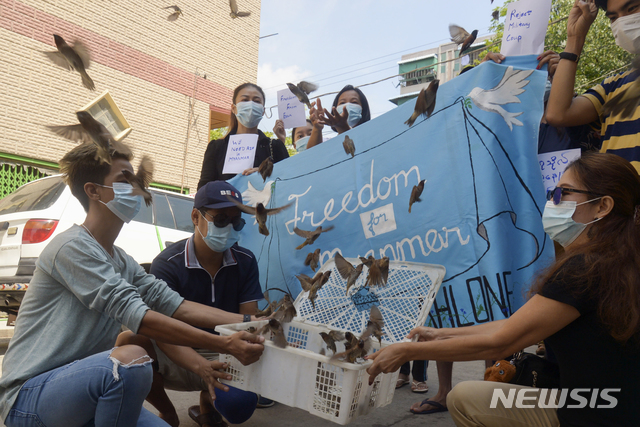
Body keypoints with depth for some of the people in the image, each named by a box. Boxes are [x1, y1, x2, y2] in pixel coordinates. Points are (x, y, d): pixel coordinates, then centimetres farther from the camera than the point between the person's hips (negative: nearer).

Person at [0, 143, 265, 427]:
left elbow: (174, 305, 2)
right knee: (131, 358, -34)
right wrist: (226, 345, -29)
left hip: (79, 387, 8)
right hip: (29, 395, -8)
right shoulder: (73, 246, -17)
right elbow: (135, 316, -26)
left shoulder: (121, 262, 12)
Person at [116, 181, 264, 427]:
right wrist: (203, 368, -45)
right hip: (177, 357, -2)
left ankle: (206, 405, 11)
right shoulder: (167, 265, -16)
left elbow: (249, 322, -8)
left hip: (222, 357, 3)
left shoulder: (245, 261, -4)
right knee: (128, 342, -31)